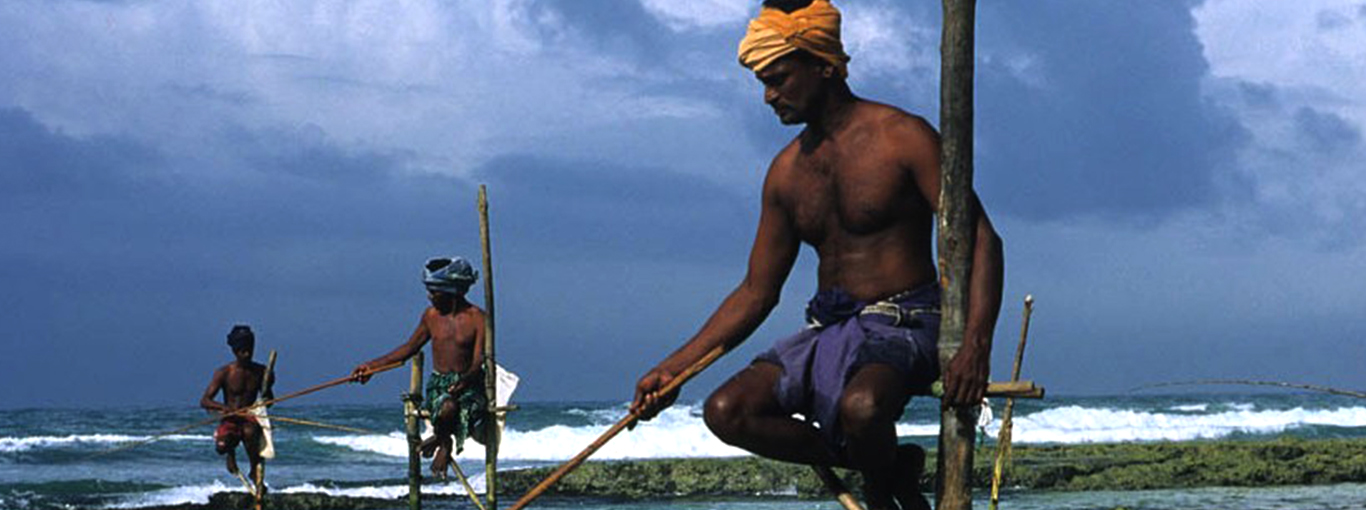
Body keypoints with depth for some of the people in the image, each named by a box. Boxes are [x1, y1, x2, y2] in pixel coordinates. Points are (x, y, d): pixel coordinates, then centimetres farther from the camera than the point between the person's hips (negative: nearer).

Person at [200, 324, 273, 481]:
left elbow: (268, 400, 20)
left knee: (249, 431, -38)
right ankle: (231, 453, 9)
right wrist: (224, 408, -27)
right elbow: (204, 401, -8)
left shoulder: (261, 372, 5)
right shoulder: (224, 373, -4)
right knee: (221, 446, -32)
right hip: (230, 420, 0)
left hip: (251, 417, 0)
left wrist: (266, 395, -5)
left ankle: (255, 471, -19)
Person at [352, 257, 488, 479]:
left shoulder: (477, 318, -6)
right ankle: (444, 442, 0)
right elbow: (409, 348, 20)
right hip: (438, 384, 2)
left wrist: (464, 381, -34)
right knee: (447, 409, -36)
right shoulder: (431, 315, 7)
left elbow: (478, 362, -13)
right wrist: (372, 366, 19)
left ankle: (440, 438, 3)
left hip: (468, 385, -2)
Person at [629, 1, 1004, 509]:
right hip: (827, 332, 6)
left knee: (861, 407, -38)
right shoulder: (787, 172, 12)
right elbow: (757, 292, 17)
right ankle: (888, 466, -4)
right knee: (726, 412, -17)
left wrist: (975, 346, -27)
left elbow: (981, 240, -12)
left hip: (902, 327, -6)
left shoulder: (902, 138, -7)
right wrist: (673, 369, 11)